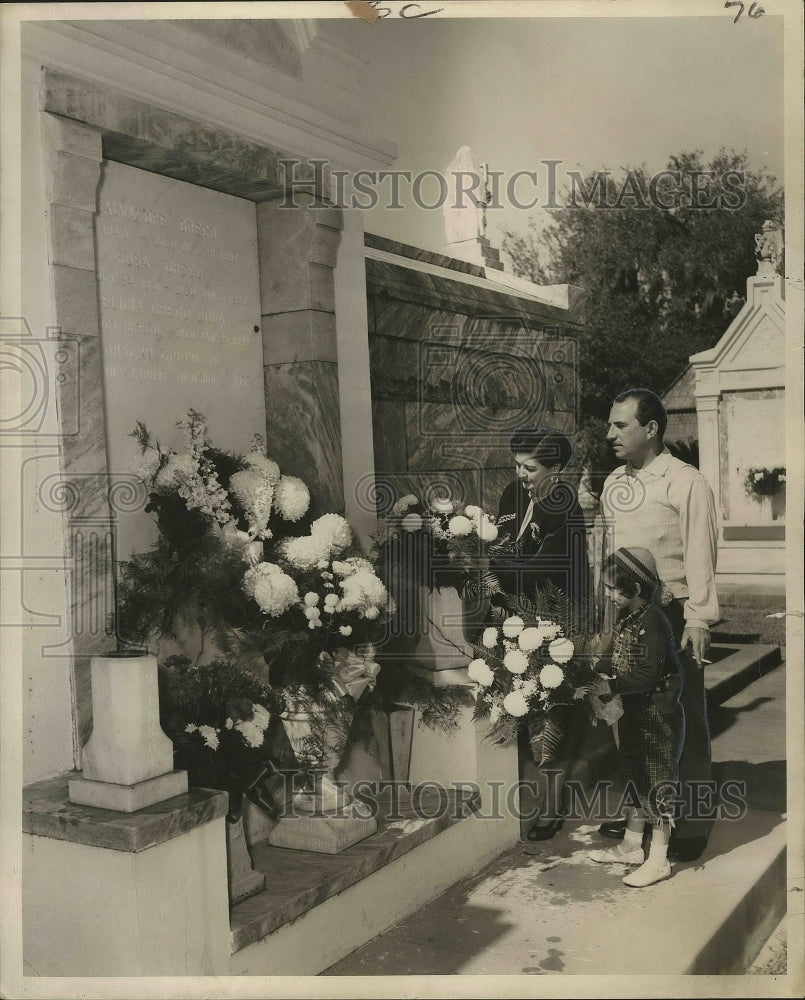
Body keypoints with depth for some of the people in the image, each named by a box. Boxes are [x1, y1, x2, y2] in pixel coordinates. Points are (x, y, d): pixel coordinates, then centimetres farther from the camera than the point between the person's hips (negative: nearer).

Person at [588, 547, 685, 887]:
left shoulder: (653, 622, -23)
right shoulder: (625, 619, 4)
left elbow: (649, 676, -25)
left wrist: (611, 686, -22)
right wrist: (601, 678, -3)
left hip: (659, 715, -9)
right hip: (633, 713, 9)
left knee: (657, 785, 1)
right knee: (634, 778, 18)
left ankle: (658, 861, 11)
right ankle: (631, 846, 32)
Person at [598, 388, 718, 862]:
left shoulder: (687, 482, -11)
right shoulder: (613, 483, 9)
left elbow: (700, 555, -14)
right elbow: (607, 550, 11)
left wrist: (699, 619, -17)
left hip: (671, 615, -6)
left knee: (684, 719, 3)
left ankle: (693, 823, 15)